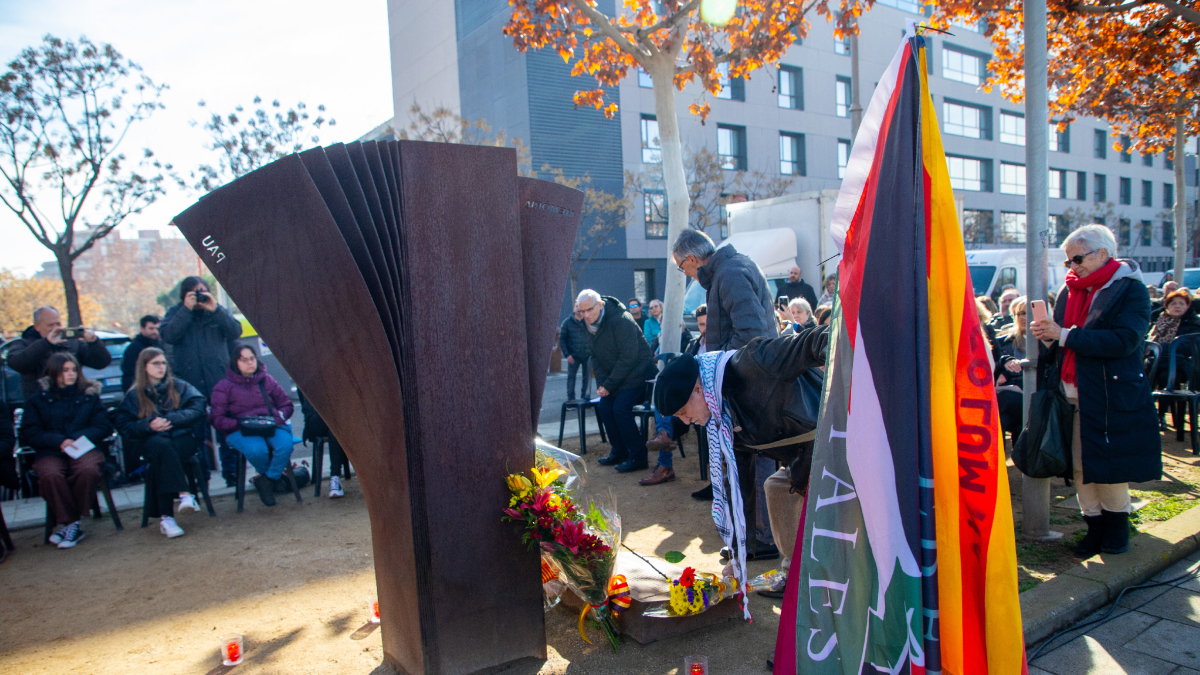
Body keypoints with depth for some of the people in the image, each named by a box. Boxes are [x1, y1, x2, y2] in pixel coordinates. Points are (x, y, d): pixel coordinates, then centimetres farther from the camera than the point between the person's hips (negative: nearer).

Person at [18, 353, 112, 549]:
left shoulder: (89, 395, 16)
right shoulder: (38, 399, 14)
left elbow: (103, 427, 9)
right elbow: (29, 433, 5)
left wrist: (78, 437, -10)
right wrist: (59, 441, -13)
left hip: (84, 447, 0)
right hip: (50, 452, 0)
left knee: (88, 469, -35)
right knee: (50, 475, -35)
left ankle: (69, 523, -18)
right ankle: (71, 523, -22)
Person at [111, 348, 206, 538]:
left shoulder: (179, 387, 16)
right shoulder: (134, 395, 16)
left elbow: (197, 410, 0)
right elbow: (123, 426, 4)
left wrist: (170, 419, -13)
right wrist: (149, 425, -14)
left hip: (182, 438, 0)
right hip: (151, 439, 0)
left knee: (160, 459, -34)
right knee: (162, 446, -38)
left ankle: (165, 516, -39)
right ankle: (184, 494, -46)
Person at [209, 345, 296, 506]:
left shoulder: (267, 380, 16)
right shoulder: (224, 387, 9)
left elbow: (286, 404, 17)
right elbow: (216, 419, 2)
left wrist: (279, 416, -6)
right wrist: (239, 423, -16)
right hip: (240, 431, -2)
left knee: (285, 445, -33)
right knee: (257, 451, -36)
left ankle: (266, 481, -8)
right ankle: (277, 475, -1)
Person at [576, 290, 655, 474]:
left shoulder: (620, 320, -23)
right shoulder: (590, 325, 3)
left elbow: (629, 357, -23)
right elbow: (595, 357, 12)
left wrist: (609, 384, -19)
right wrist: (601, 382, -3)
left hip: (636, 372, -9)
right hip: (613, 375, 9)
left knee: (621, 408, -19)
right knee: (604, 407, 2)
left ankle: (638, 457, -7)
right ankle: (619, 452, 17)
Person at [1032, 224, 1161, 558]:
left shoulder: (1131, 289, -5)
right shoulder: (1069, 291, 11)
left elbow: (1124, 341, -20)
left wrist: (1065, 335, -23)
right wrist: (1047, 338, -7)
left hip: (1112, 397, -5)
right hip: (1074, 394, 5)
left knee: (1110, 464, 5)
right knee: (1080, 464, 6)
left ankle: (1116, 526, 24)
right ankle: (1095, 527, 19)